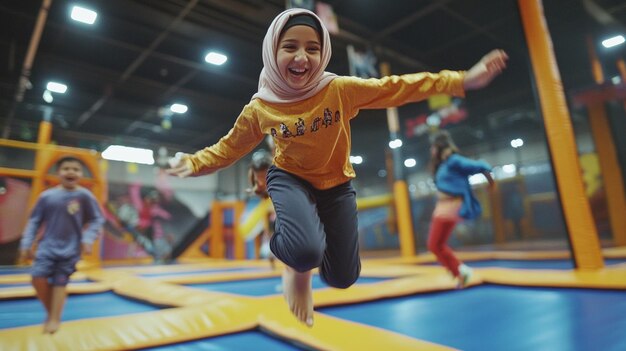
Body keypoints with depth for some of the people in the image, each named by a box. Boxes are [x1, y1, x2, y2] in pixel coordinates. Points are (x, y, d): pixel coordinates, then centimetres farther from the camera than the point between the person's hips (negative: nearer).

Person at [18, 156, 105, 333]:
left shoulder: (85, 196, -9)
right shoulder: (46, 196, -3)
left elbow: (97, 220, -3)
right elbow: (34, 221, 6)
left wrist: (88, 239, -13)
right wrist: (26, 243, 4)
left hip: (70, 248, -2)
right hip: (47, 245, 2)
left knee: (60, 283, 4)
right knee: (38, 278, -10)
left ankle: (54, 319, 19)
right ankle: (50, 312, 15)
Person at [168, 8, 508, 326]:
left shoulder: (341, 89, -17)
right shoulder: (259, 108, -14)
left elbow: (396, 88, -13)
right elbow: (229, 147, 0)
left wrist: (463, 80, -16)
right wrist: (193, 163, -16)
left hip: (336, 184, 2)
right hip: (291, 179, -1)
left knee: (342, 277, 5)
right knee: (306, 252, -33)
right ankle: (298, 268, 7)